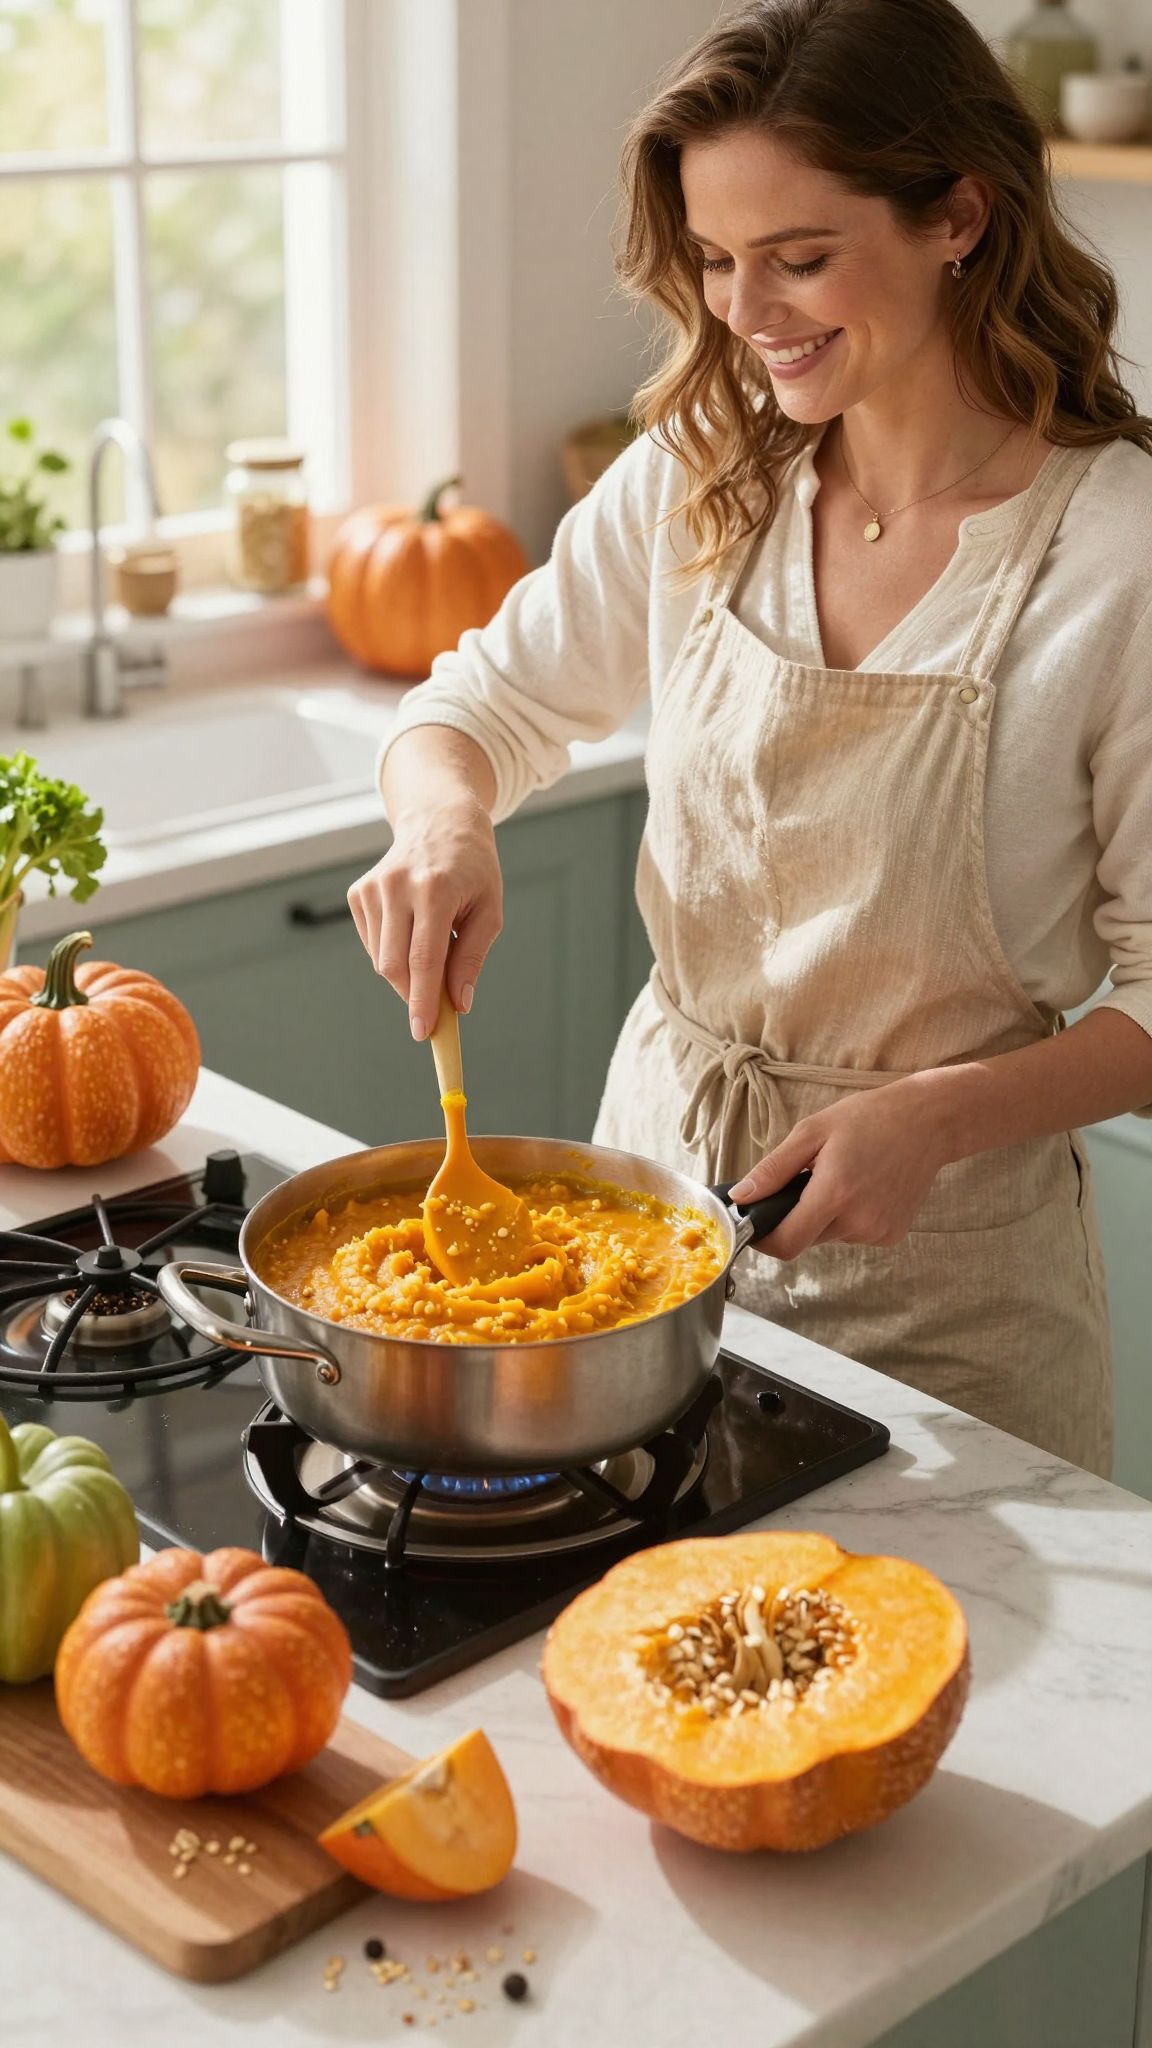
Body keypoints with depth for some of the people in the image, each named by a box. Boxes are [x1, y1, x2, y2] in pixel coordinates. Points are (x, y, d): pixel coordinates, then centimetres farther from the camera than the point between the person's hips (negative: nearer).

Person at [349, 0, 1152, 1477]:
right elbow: (486, 703, 7)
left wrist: (942, 1116, -25)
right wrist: (445, 818, -14)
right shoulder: (695, 480, -4)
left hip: (948, 1261, -4)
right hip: (660, 1158, 4)